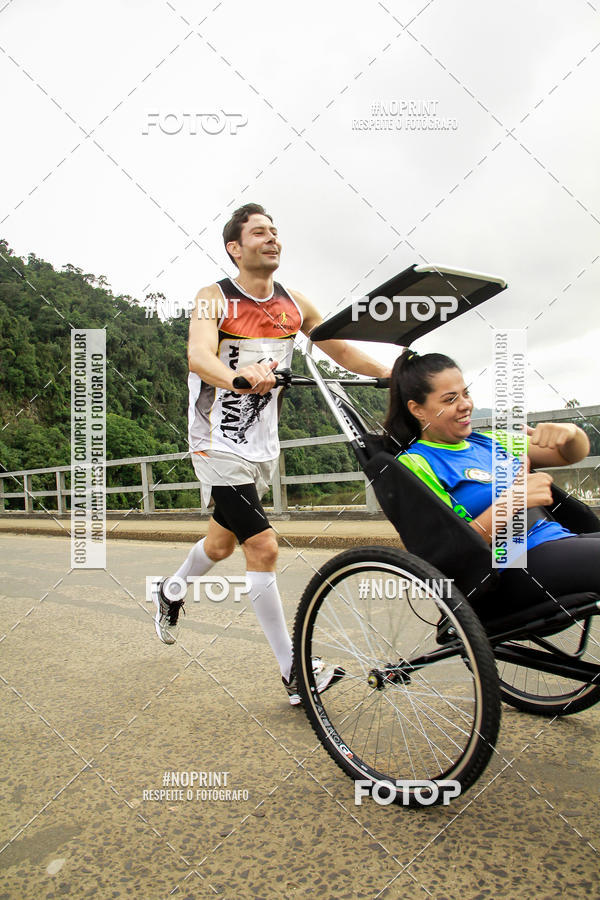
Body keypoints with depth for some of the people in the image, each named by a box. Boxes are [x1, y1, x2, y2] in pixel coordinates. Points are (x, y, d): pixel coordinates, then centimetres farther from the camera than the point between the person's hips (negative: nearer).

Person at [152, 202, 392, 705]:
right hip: (220, 443, -6)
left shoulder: (294, 304, 5)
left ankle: (171, 592, 50)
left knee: (224, 541, 20)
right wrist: (239, 375, -50)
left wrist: (390, 372, -12)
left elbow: (341, 350, 5)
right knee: (263, 547, -12)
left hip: (263, 445, 6)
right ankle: (293, 671, 0)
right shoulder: (214, 299, -10)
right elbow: (199, 354, -29)